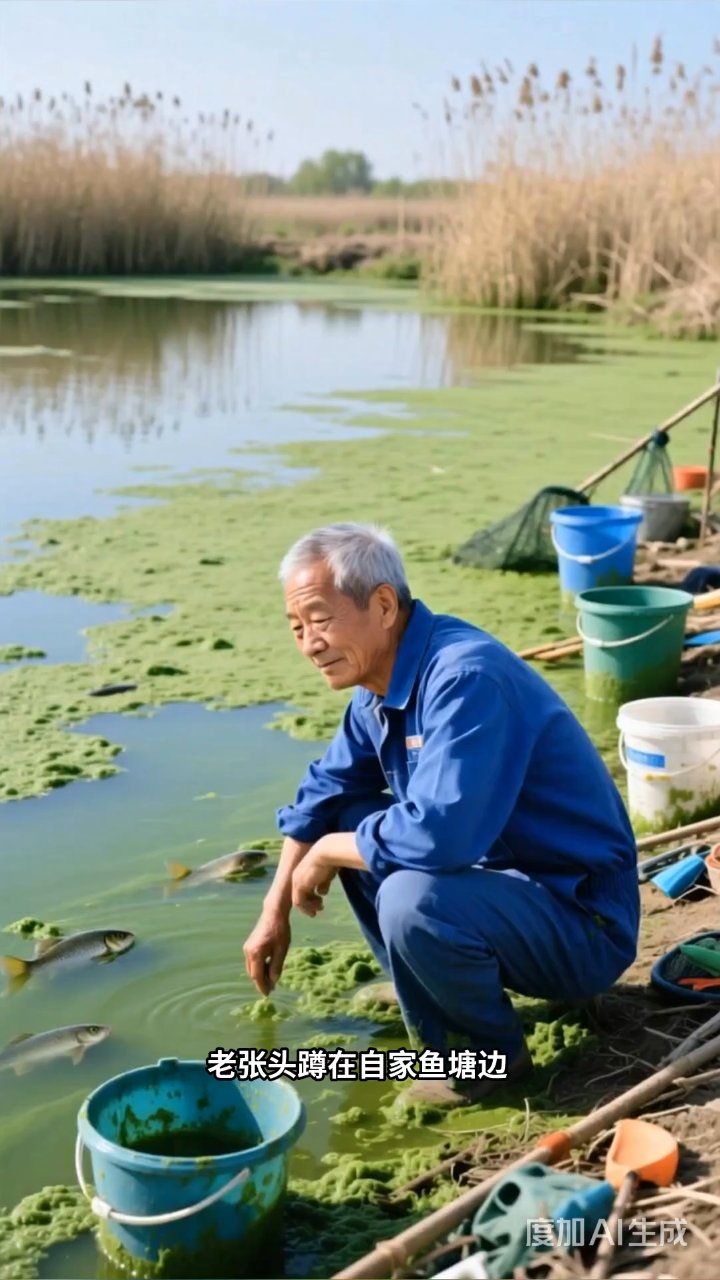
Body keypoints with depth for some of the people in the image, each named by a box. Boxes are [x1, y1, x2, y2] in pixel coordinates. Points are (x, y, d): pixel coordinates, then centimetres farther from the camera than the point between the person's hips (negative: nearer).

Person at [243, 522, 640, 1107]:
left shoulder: (464, 678, -28)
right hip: (499, 876, 9)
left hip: (584, 923, -9)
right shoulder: (386, 677, 2)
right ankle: (434, 1023, 15)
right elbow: (326, 789, 14)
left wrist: (327, 853, -18)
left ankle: (498, 1052, -3)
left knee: (411, 900, -32)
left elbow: (437, 832, -37)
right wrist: (276, 911, 12)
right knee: (352, 824, 8)